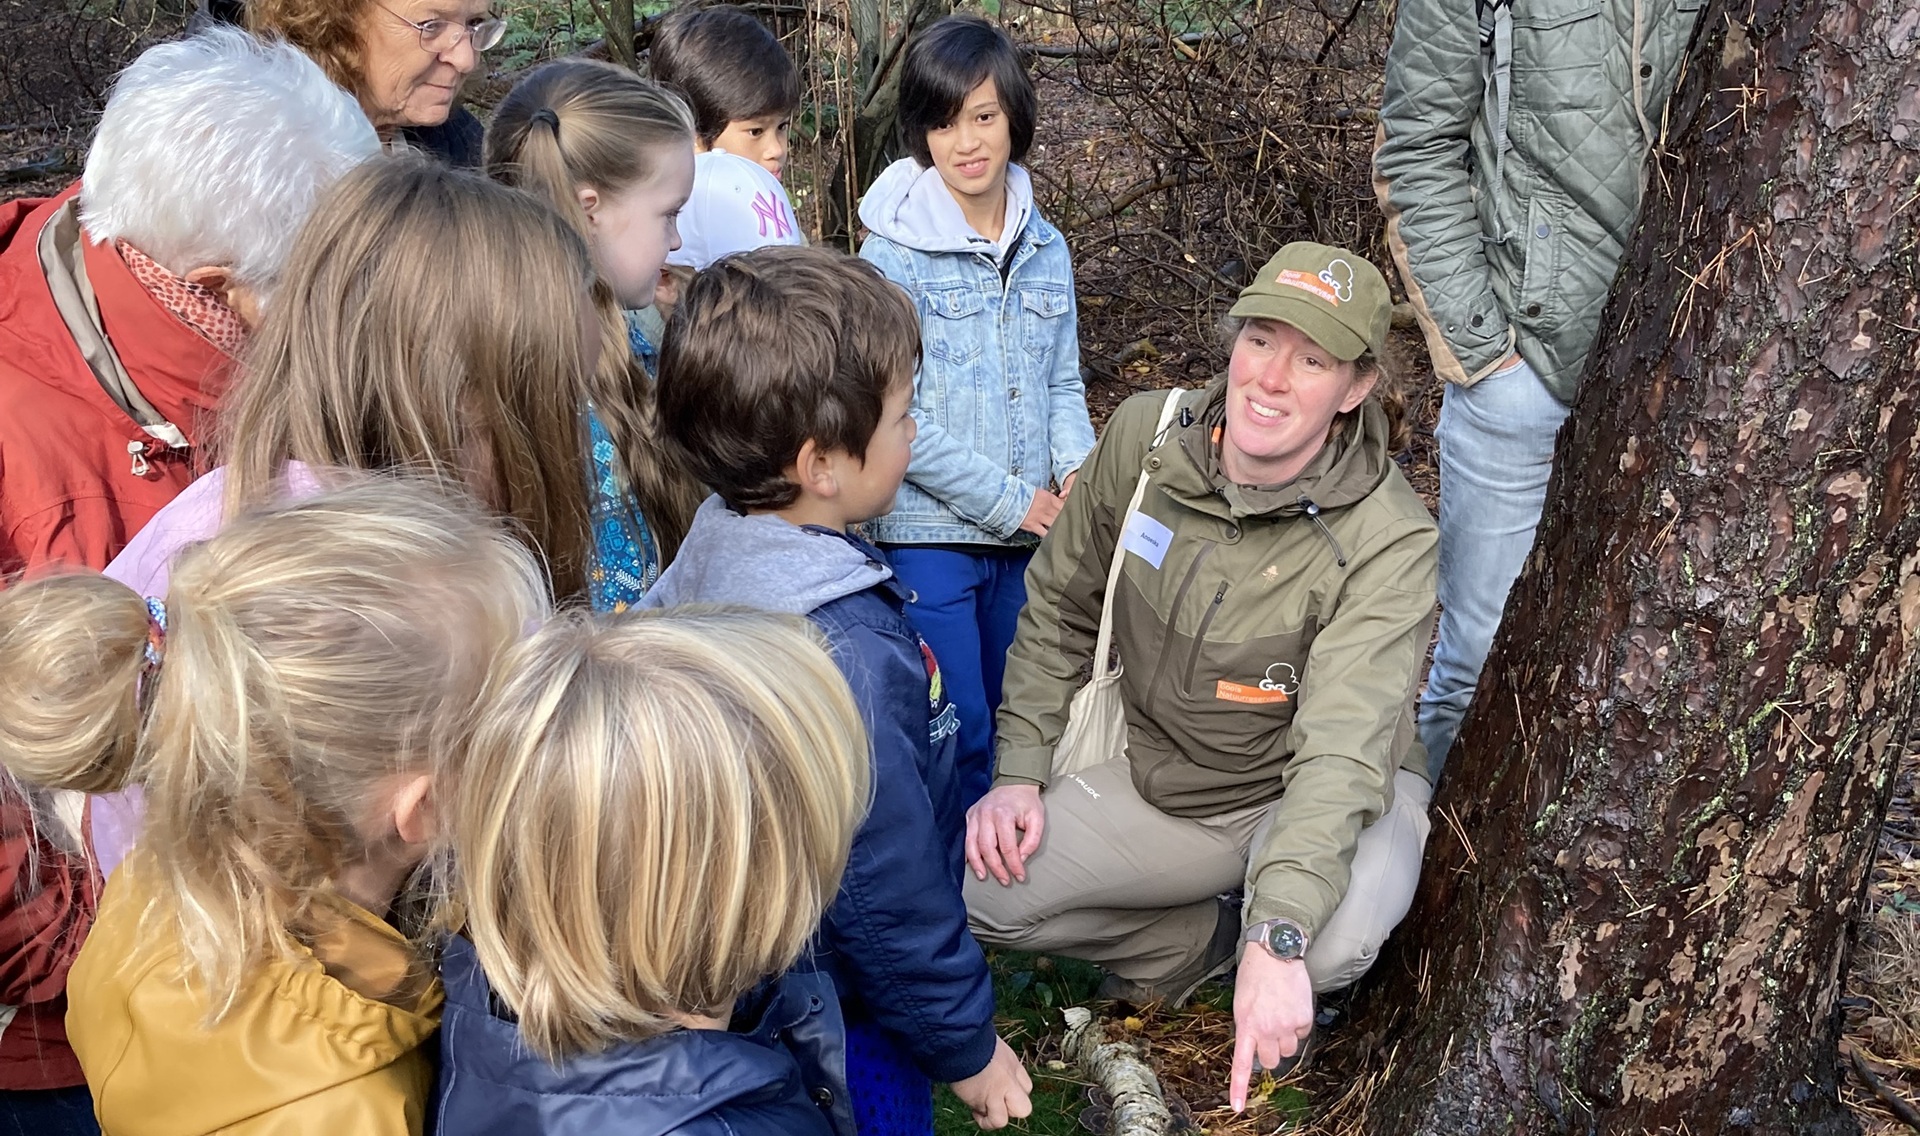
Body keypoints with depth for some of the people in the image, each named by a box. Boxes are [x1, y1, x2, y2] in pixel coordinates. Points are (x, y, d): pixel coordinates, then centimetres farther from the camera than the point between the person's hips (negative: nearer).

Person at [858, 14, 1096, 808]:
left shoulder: (1045, 249, 6)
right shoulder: (896, 253, -11)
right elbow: (894, 416, -15)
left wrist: (1078, 468, -6)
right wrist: (1010, 499, -14)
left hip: (1028, 534, 6)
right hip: (930, 533, -5)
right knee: (959, 733, -1)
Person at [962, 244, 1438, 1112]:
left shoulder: (1389, 541, -26)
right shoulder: (1144, 435, -12)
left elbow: (1342, 751, -36)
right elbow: (1060, 606, 2)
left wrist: (1279, 938, -48)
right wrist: (1019, 770, -6)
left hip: (1312, 798, -4)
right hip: (1162, 775, 4)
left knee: (1335, 942, -35)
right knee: (979, 887, -12)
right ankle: (1195, 942, 13)